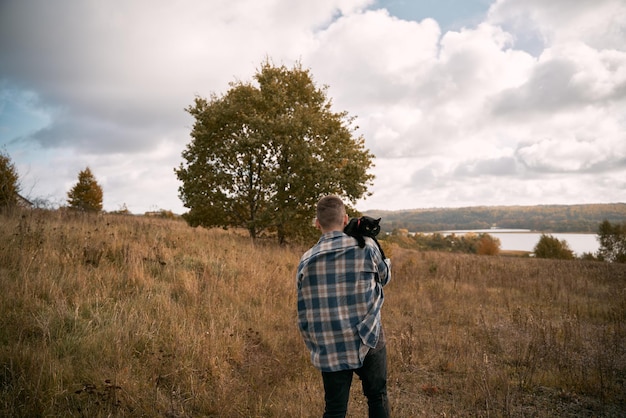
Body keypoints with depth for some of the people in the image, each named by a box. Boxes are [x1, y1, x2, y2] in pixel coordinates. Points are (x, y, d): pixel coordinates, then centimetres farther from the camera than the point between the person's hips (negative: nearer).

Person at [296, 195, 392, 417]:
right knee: (377, 399, 20)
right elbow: (384, 277, 12)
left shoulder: (306, 260, -4)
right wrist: (385, 261, 29)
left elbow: (303, 315, 2)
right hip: (368, 341, -1)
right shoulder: (366, 247, -9)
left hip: (330, 351, 1)